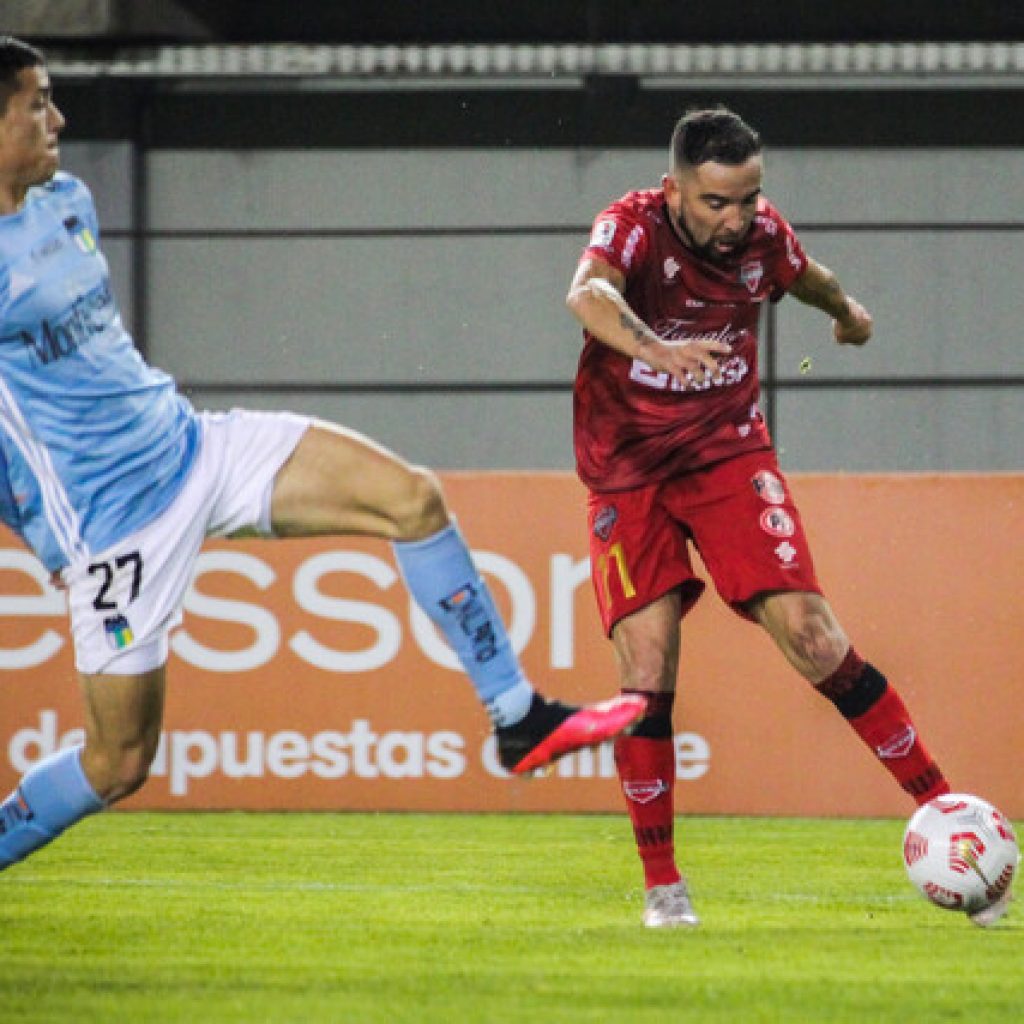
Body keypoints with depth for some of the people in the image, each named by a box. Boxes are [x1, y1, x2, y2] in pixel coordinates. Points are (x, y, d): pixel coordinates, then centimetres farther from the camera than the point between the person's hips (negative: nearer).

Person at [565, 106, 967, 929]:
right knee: (646, 669, -11)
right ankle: (662, 885, 0)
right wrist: (657, 349, -62)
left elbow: (805, 275, 19)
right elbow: (588, 294, -42)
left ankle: (943, 809, -6)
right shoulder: (634, 227, -19)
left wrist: (846, 311, 41)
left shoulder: (762, 234, -6)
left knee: (810, 636, -12)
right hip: (628, 473, -2)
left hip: (729, 453, 2)